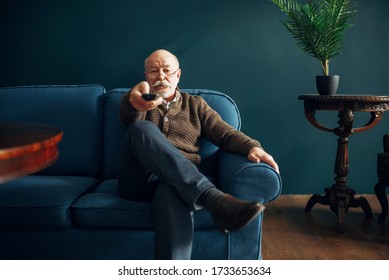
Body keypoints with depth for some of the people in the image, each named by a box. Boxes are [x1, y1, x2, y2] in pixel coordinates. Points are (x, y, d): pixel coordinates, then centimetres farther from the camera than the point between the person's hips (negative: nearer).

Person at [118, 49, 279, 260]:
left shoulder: (195, 105, 24)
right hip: (140, 180, 1)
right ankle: (214, 199, -44)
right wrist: (134, 100, -34)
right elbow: (129, 117, -7)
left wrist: (251, 147, -13)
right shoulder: (142, 101, 19)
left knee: (172, 194, -40)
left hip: (185, 182, 0)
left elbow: (225, 133, 10)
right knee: (142, 129, -32)